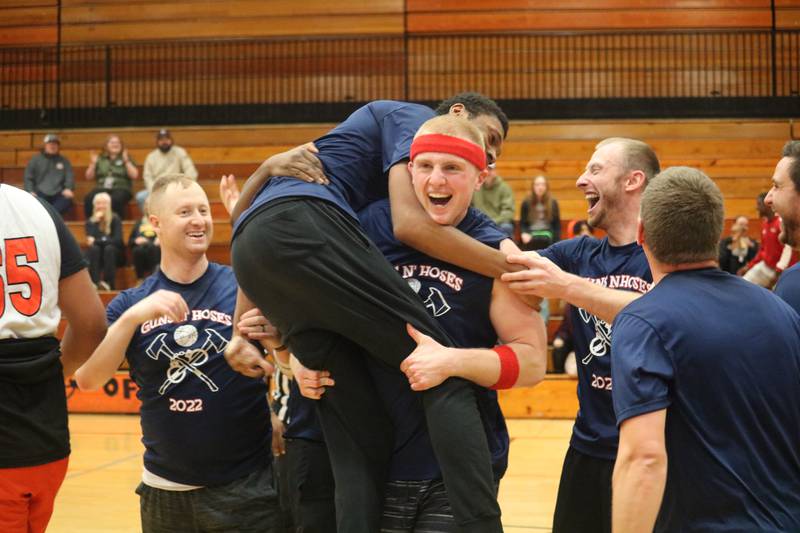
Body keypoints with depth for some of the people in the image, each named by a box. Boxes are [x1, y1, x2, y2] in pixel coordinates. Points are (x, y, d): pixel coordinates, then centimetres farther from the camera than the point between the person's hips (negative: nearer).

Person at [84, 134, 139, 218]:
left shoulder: (126, 158, 14)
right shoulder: (100, 159, 19)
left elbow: (134, 175, 0)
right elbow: (89, 177, 15)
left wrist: (126, 161, -8)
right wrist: (93, 163, 1)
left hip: (121, 188, -2)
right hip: (102, 188, 2)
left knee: (115, 200, -39)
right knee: (89, 199, -31)